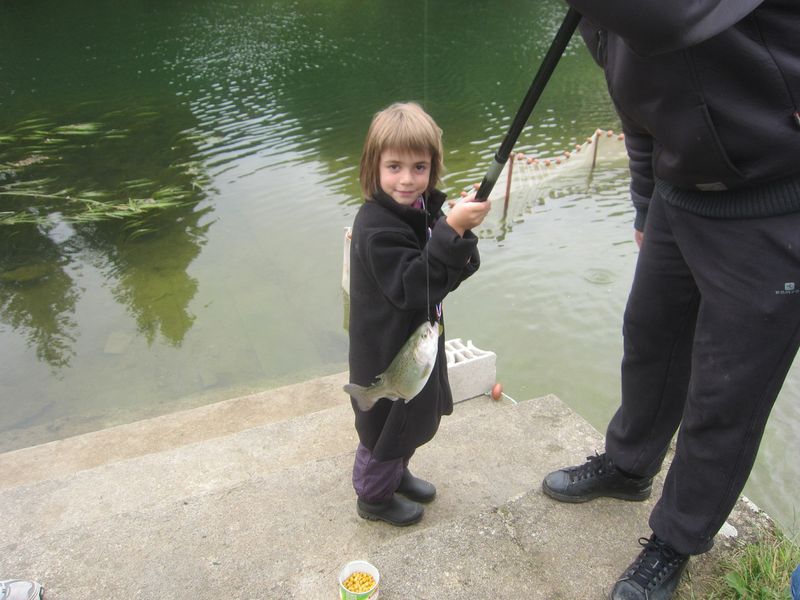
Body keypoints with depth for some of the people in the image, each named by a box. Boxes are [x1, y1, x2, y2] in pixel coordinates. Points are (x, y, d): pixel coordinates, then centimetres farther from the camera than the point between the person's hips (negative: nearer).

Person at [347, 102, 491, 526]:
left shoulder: (424, 209, -3)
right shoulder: (375, 226, -27)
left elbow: (448, 276, 1)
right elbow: (413, 287, -35)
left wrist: (461, 234, -20)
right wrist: (451, 230, -41)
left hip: (420, 336, 8)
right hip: (386, 350, -8)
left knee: (418, 415, 25)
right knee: (387, 423, 12)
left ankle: (397, 473, 51)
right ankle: (374, 496, 38)